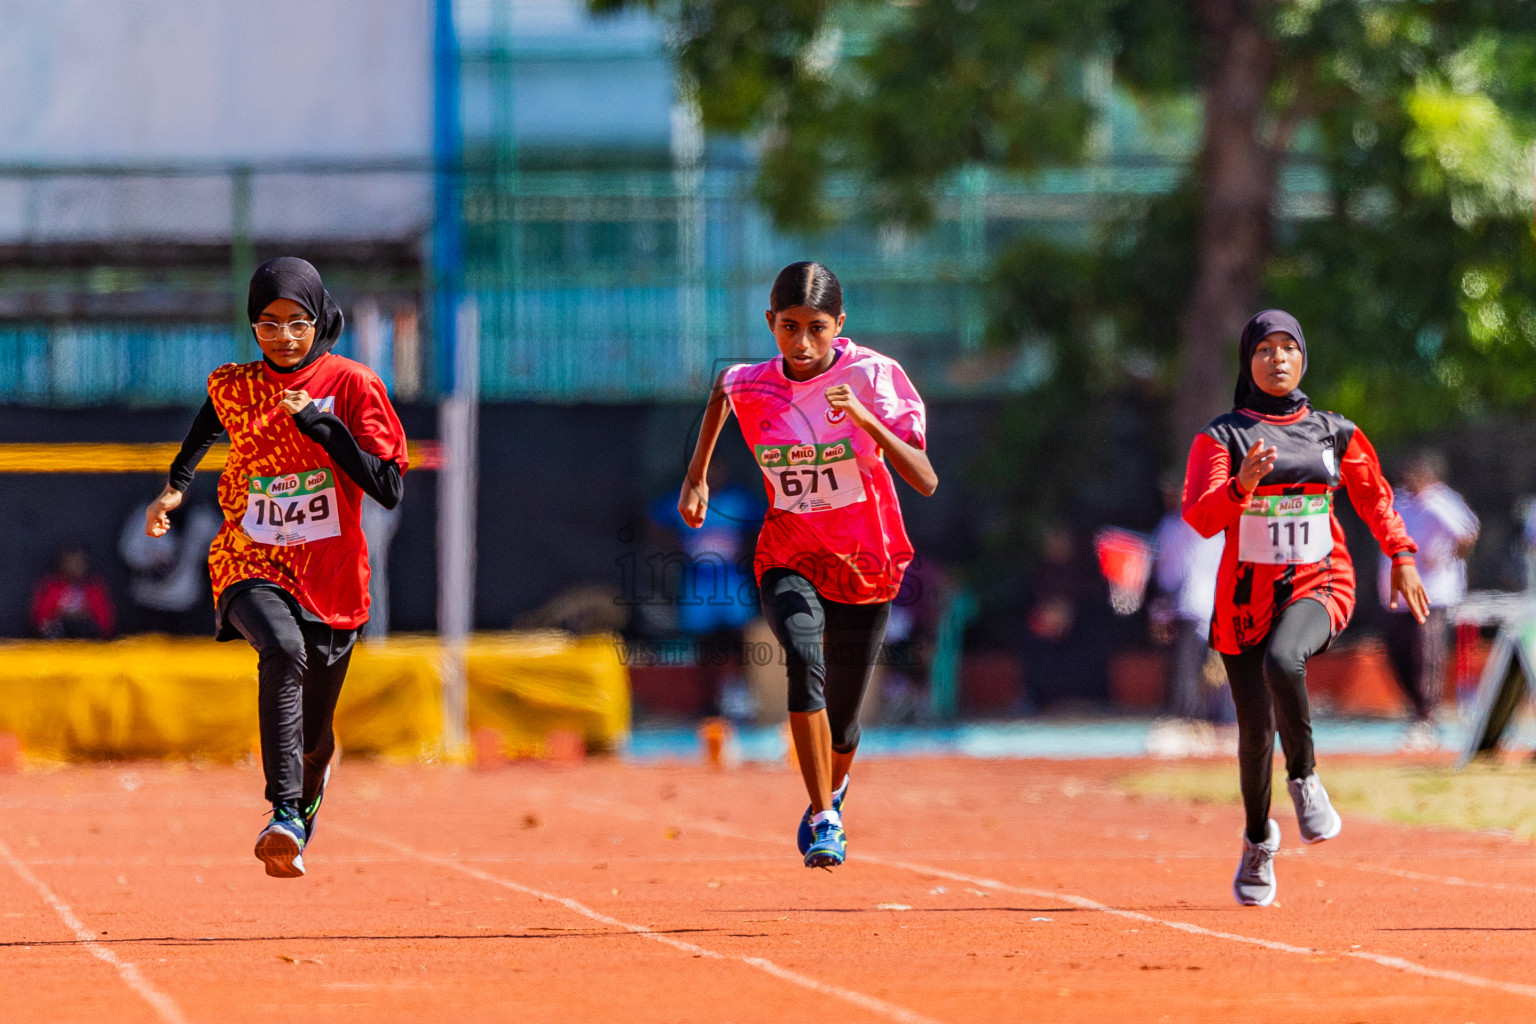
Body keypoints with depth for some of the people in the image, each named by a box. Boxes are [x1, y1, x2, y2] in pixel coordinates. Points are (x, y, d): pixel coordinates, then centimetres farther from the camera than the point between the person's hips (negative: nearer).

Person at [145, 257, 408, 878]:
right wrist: (177, 485, 26)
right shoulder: (233, 387, 5)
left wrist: (321, 423, -18)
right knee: (283, 650, -35)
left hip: (331, 579, 0)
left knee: (313, 742, 8)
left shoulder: (352, 384, -4)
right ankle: (284, 815, -43)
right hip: (250, 567, 0)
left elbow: (389, 490, -12)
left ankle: (304, 806, 44)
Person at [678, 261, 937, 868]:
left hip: (866, 569, 0)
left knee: (841, 721, 8)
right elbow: (720, 392, 20)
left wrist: (866, 420, -35)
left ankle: (831, 795, 46)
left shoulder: (872, 376, -16)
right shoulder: (749, 387, -8)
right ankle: (824, 822, -28)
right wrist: (696, 476, 19)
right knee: (804, 658, -32)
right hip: (789, 563, 0)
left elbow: (926, 482, -23)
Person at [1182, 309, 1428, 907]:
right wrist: (1241, 487, -33)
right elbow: (1201, 517, -15)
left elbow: (1372, 494, 22)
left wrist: (1401, 556, 14)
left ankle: (1304, 779, -14)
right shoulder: (1221, 437, -2)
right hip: (1247, 598, 0)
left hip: (1319, 586, 0)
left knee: (1282, 661, -34)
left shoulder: (1335, 433, 7)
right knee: (1256, 728, 2)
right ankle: (1259, 841, 29)